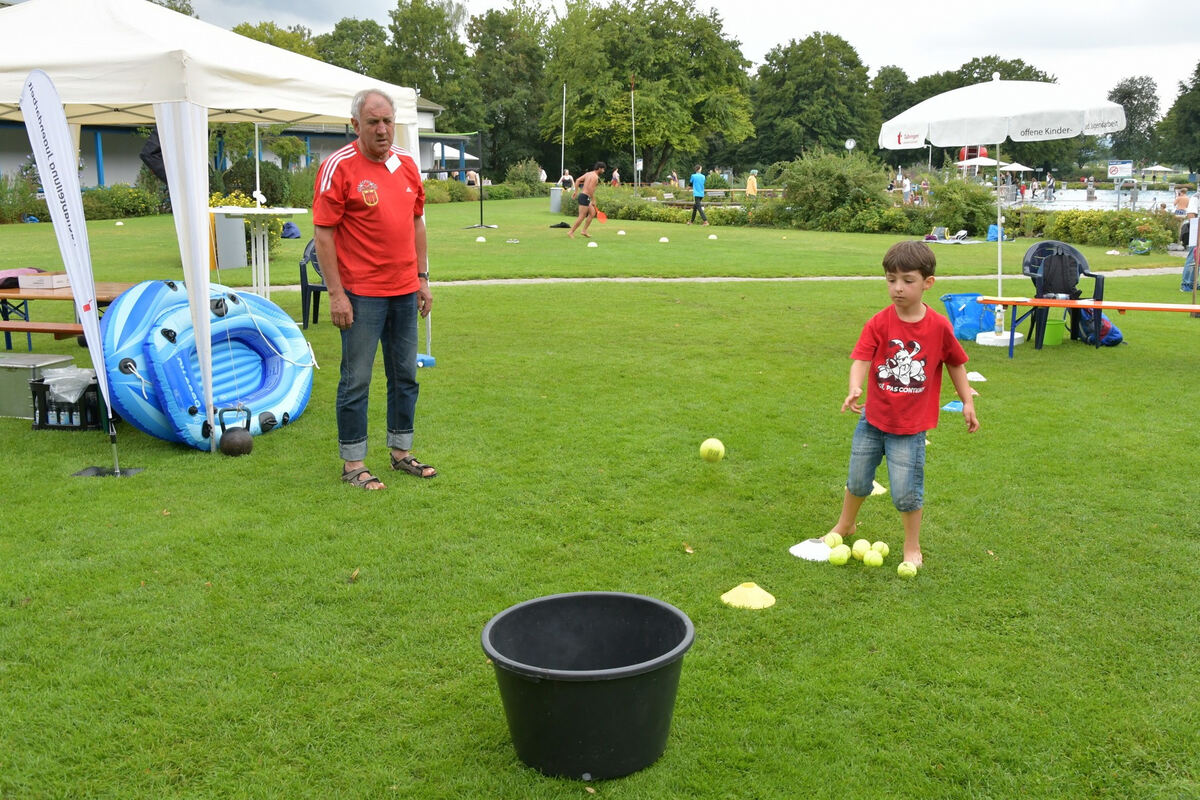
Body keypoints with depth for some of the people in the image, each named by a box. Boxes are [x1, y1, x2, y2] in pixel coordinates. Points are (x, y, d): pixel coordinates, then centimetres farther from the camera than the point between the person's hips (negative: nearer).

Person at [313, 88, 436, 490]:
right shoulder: (339, 167, -10)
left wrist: (422, 278, 13)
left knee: (405, 376, 13)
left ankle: (402, 453, 26)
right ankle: (353, 464, 10)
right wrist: (336, 294, -15)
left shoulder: (406, 163, 9)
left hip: (405, 291, 7)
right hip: (362, 293, -6)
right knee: (356, 380, 0)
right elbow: (323, 233, -12)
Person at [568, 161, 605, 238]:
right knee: (582, 217, -6)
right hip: (585, 197, -10)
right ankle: (571, 232, -2)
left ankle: (584, 231, 15)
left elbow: (578, 180, 13)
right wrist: (593, 200, -18)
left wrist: (576, 191, 15)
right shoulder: (595, 177, -13)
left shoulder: (588, 173, 15)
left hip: (582, 194, 10)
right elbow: (590, 188, -23)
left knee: (592, 213, 16)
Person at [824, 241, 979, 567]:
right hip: (873, 419, 2)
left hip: (911, 426, -2)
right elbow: (861, 359, -21)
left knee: (906, 493, 1)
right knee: (857, 481, 19)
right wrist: (854, 389, -39)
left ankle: (912, 546, 25)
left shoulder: (939, 326, -10)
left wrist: (967, 402, 6)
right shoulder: (879, 323, -11)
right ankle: (845, 525, 45)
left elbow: (955, 363, 4)